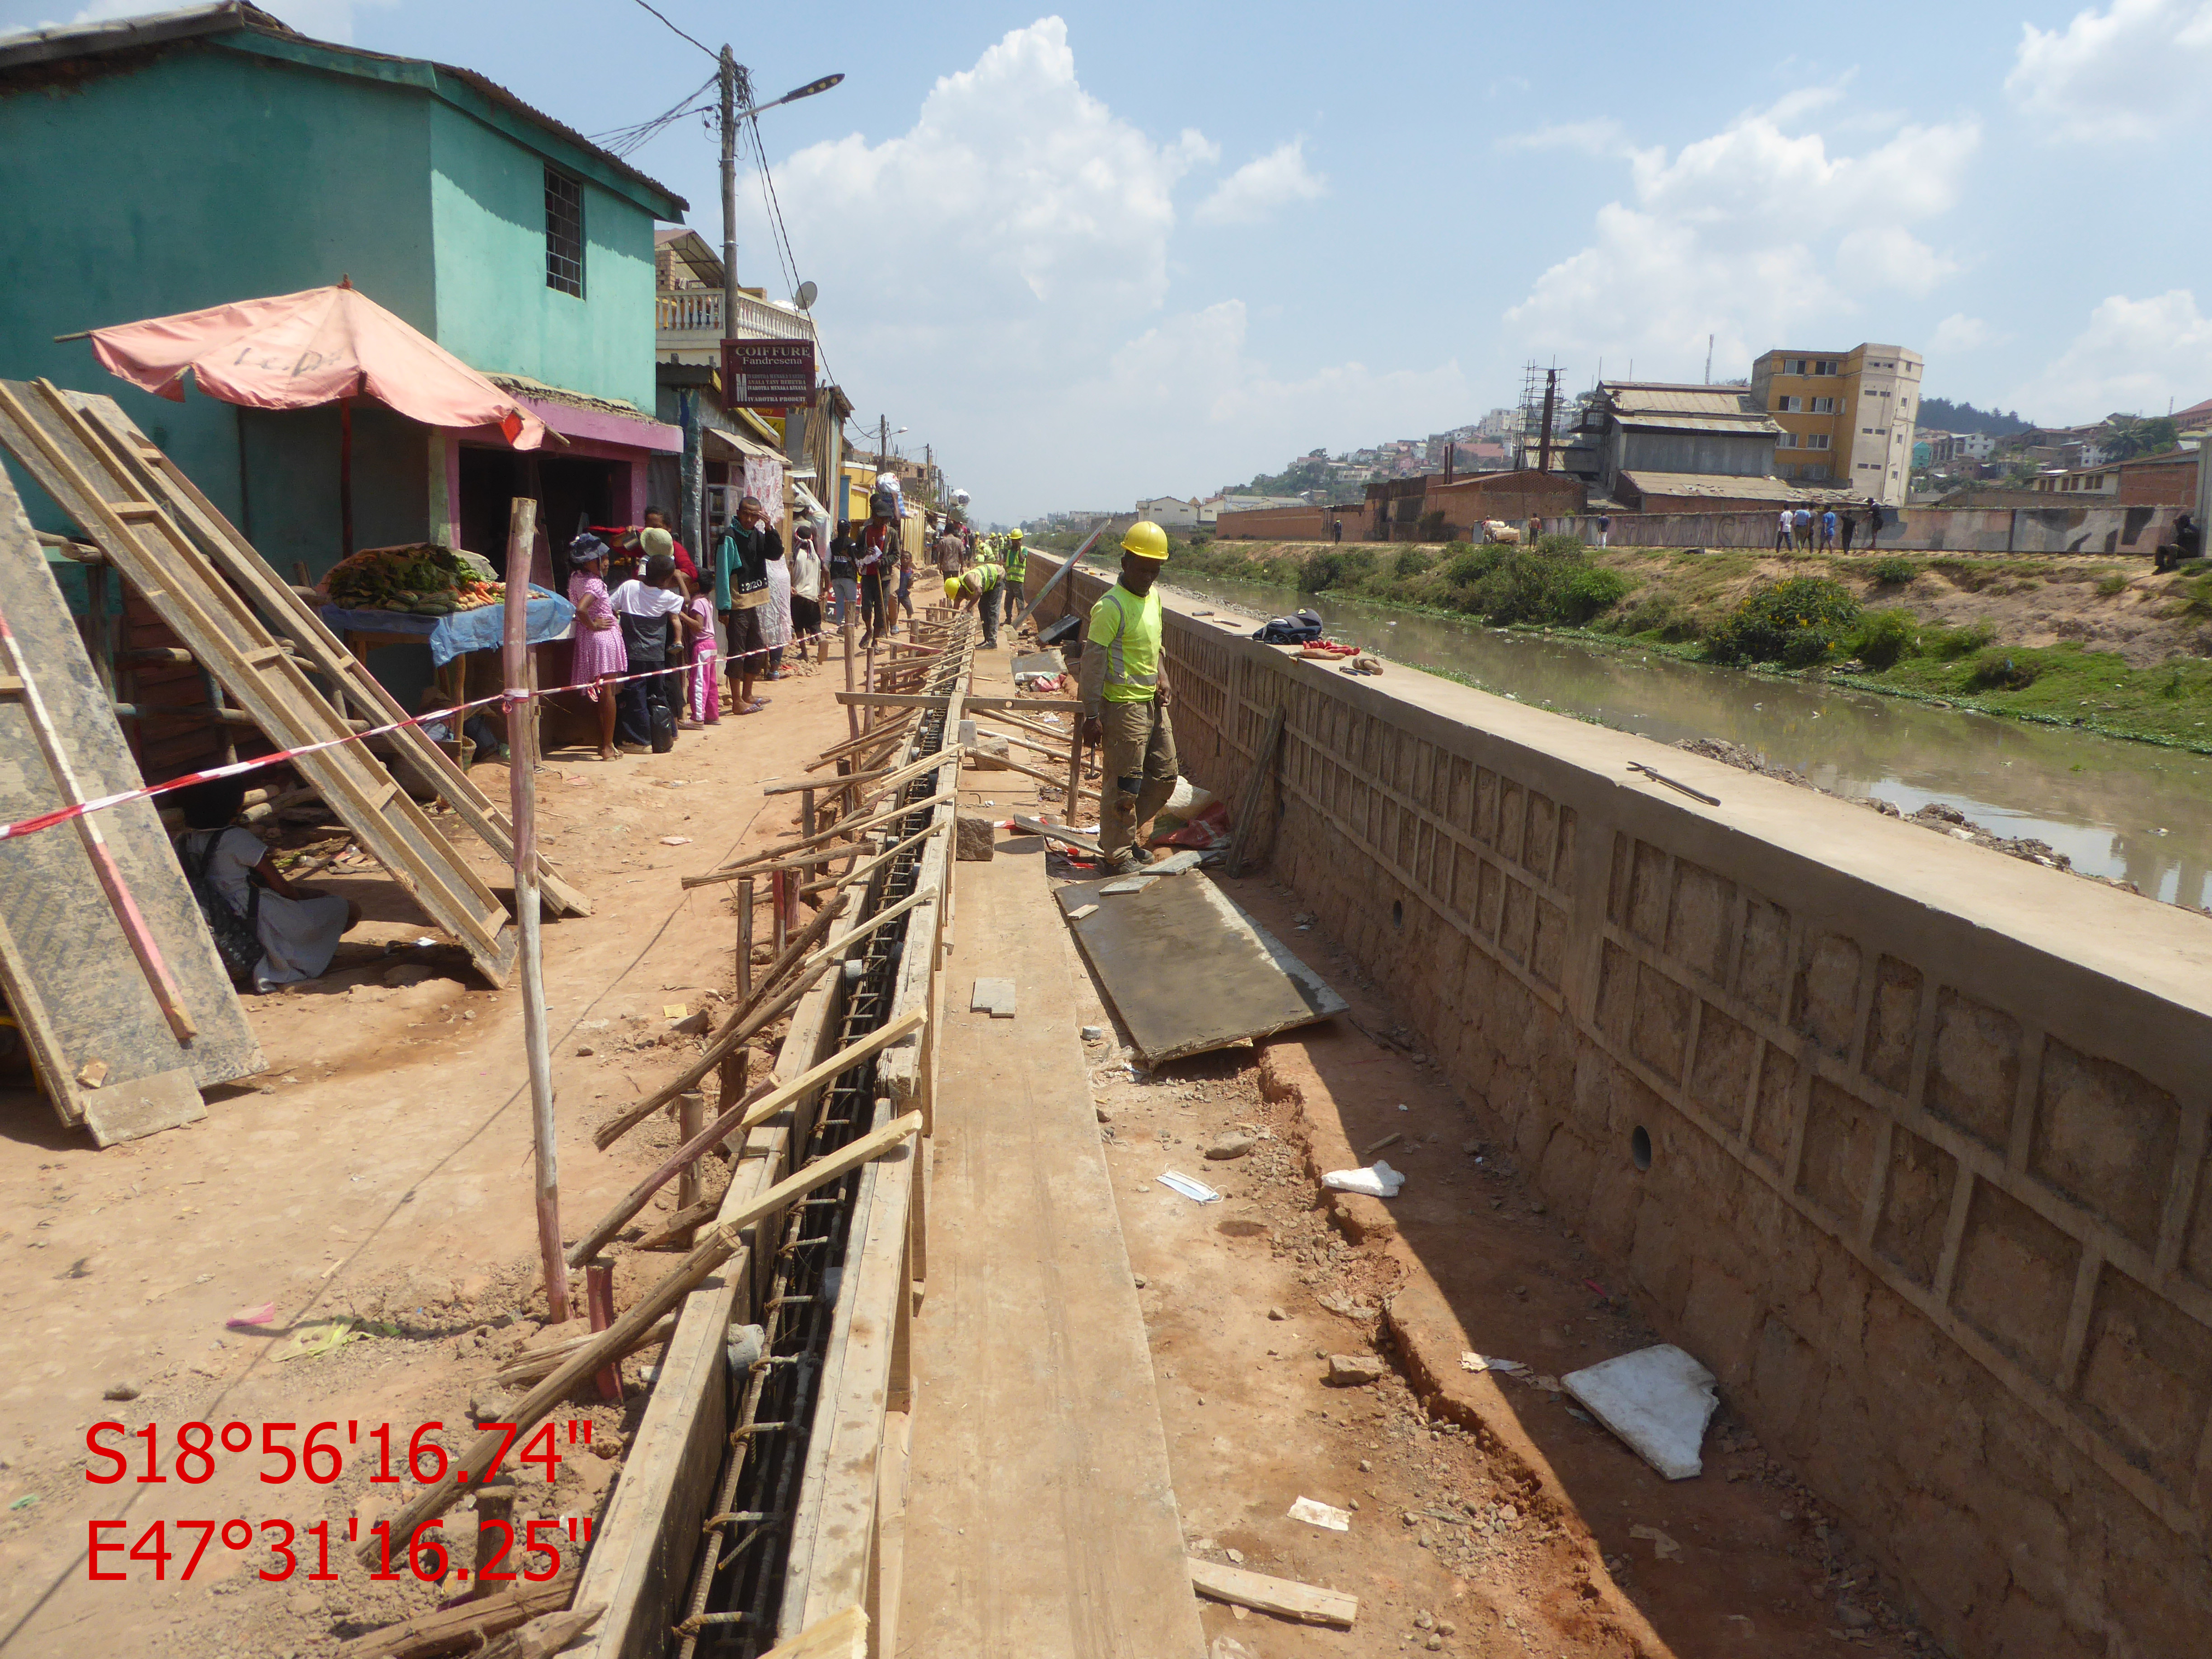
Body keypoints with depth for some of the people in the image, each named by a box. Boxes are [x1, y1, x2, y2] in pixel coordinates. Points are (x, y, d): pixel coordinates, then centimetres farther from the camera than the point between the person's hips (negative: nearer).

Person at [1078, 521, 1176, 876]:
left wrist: (1161, 677, 6)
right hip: (1123, 707, -9)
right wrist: (1092, 715, -20)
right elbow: (1092, 661, -17)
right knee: (1123, 784, -1)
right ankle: (1118, 855, 12)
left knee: (1164, 776, 15)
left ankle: (1120, 834, 30)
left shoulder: (1154, 599, 10)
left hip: (1153, 704, 9)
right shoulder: (1111, 607, -16)